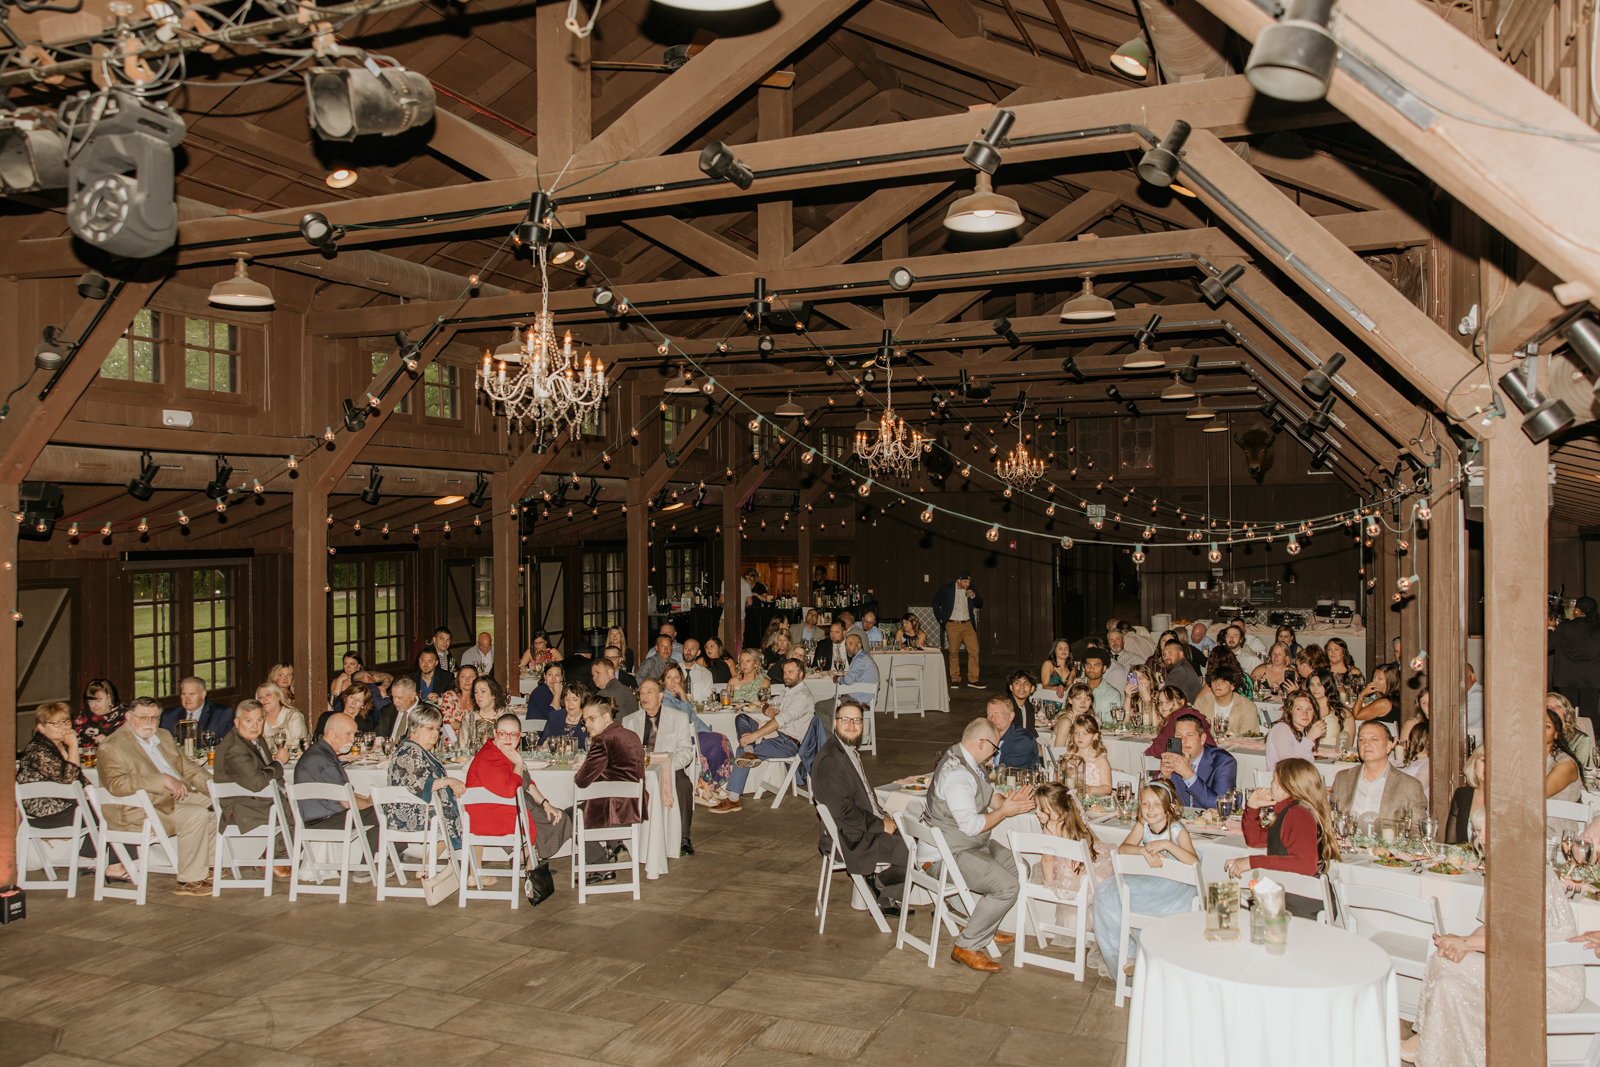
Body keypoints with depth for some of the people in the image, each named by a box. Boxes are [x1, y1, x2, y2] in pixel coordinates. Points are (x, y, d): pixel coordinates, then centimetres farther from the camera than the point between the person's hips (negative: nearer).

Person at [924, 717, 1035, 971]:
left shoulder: (967, 761, 6)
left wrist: (1008, 801, -6)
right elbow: (971, 825, -28)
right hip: (952, 852, -11)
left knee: (1018, 867, 16)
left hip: (974, 844, 11)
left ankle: (984, 928, 24)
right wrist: (1004, 812, -16)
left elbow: (989, 794, 15)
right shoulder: (956, 774, -28)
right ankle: (967, 947, -7)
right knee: (1007, 886, -19)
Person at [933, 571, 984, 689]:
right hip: (953, 625, -3)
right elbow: (936, 601, 11)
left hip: (968, 625, 3)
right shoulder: (946, 589, -2)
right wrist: (940, 618, 7)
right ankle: (955, 680, 10)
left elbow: (980, 604, 12)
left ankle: (972, 680, 0)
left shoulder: (971, 590, 7)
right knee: (954, 653, -1)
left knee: (974, 650, -6)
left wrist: (973, 596, -8)